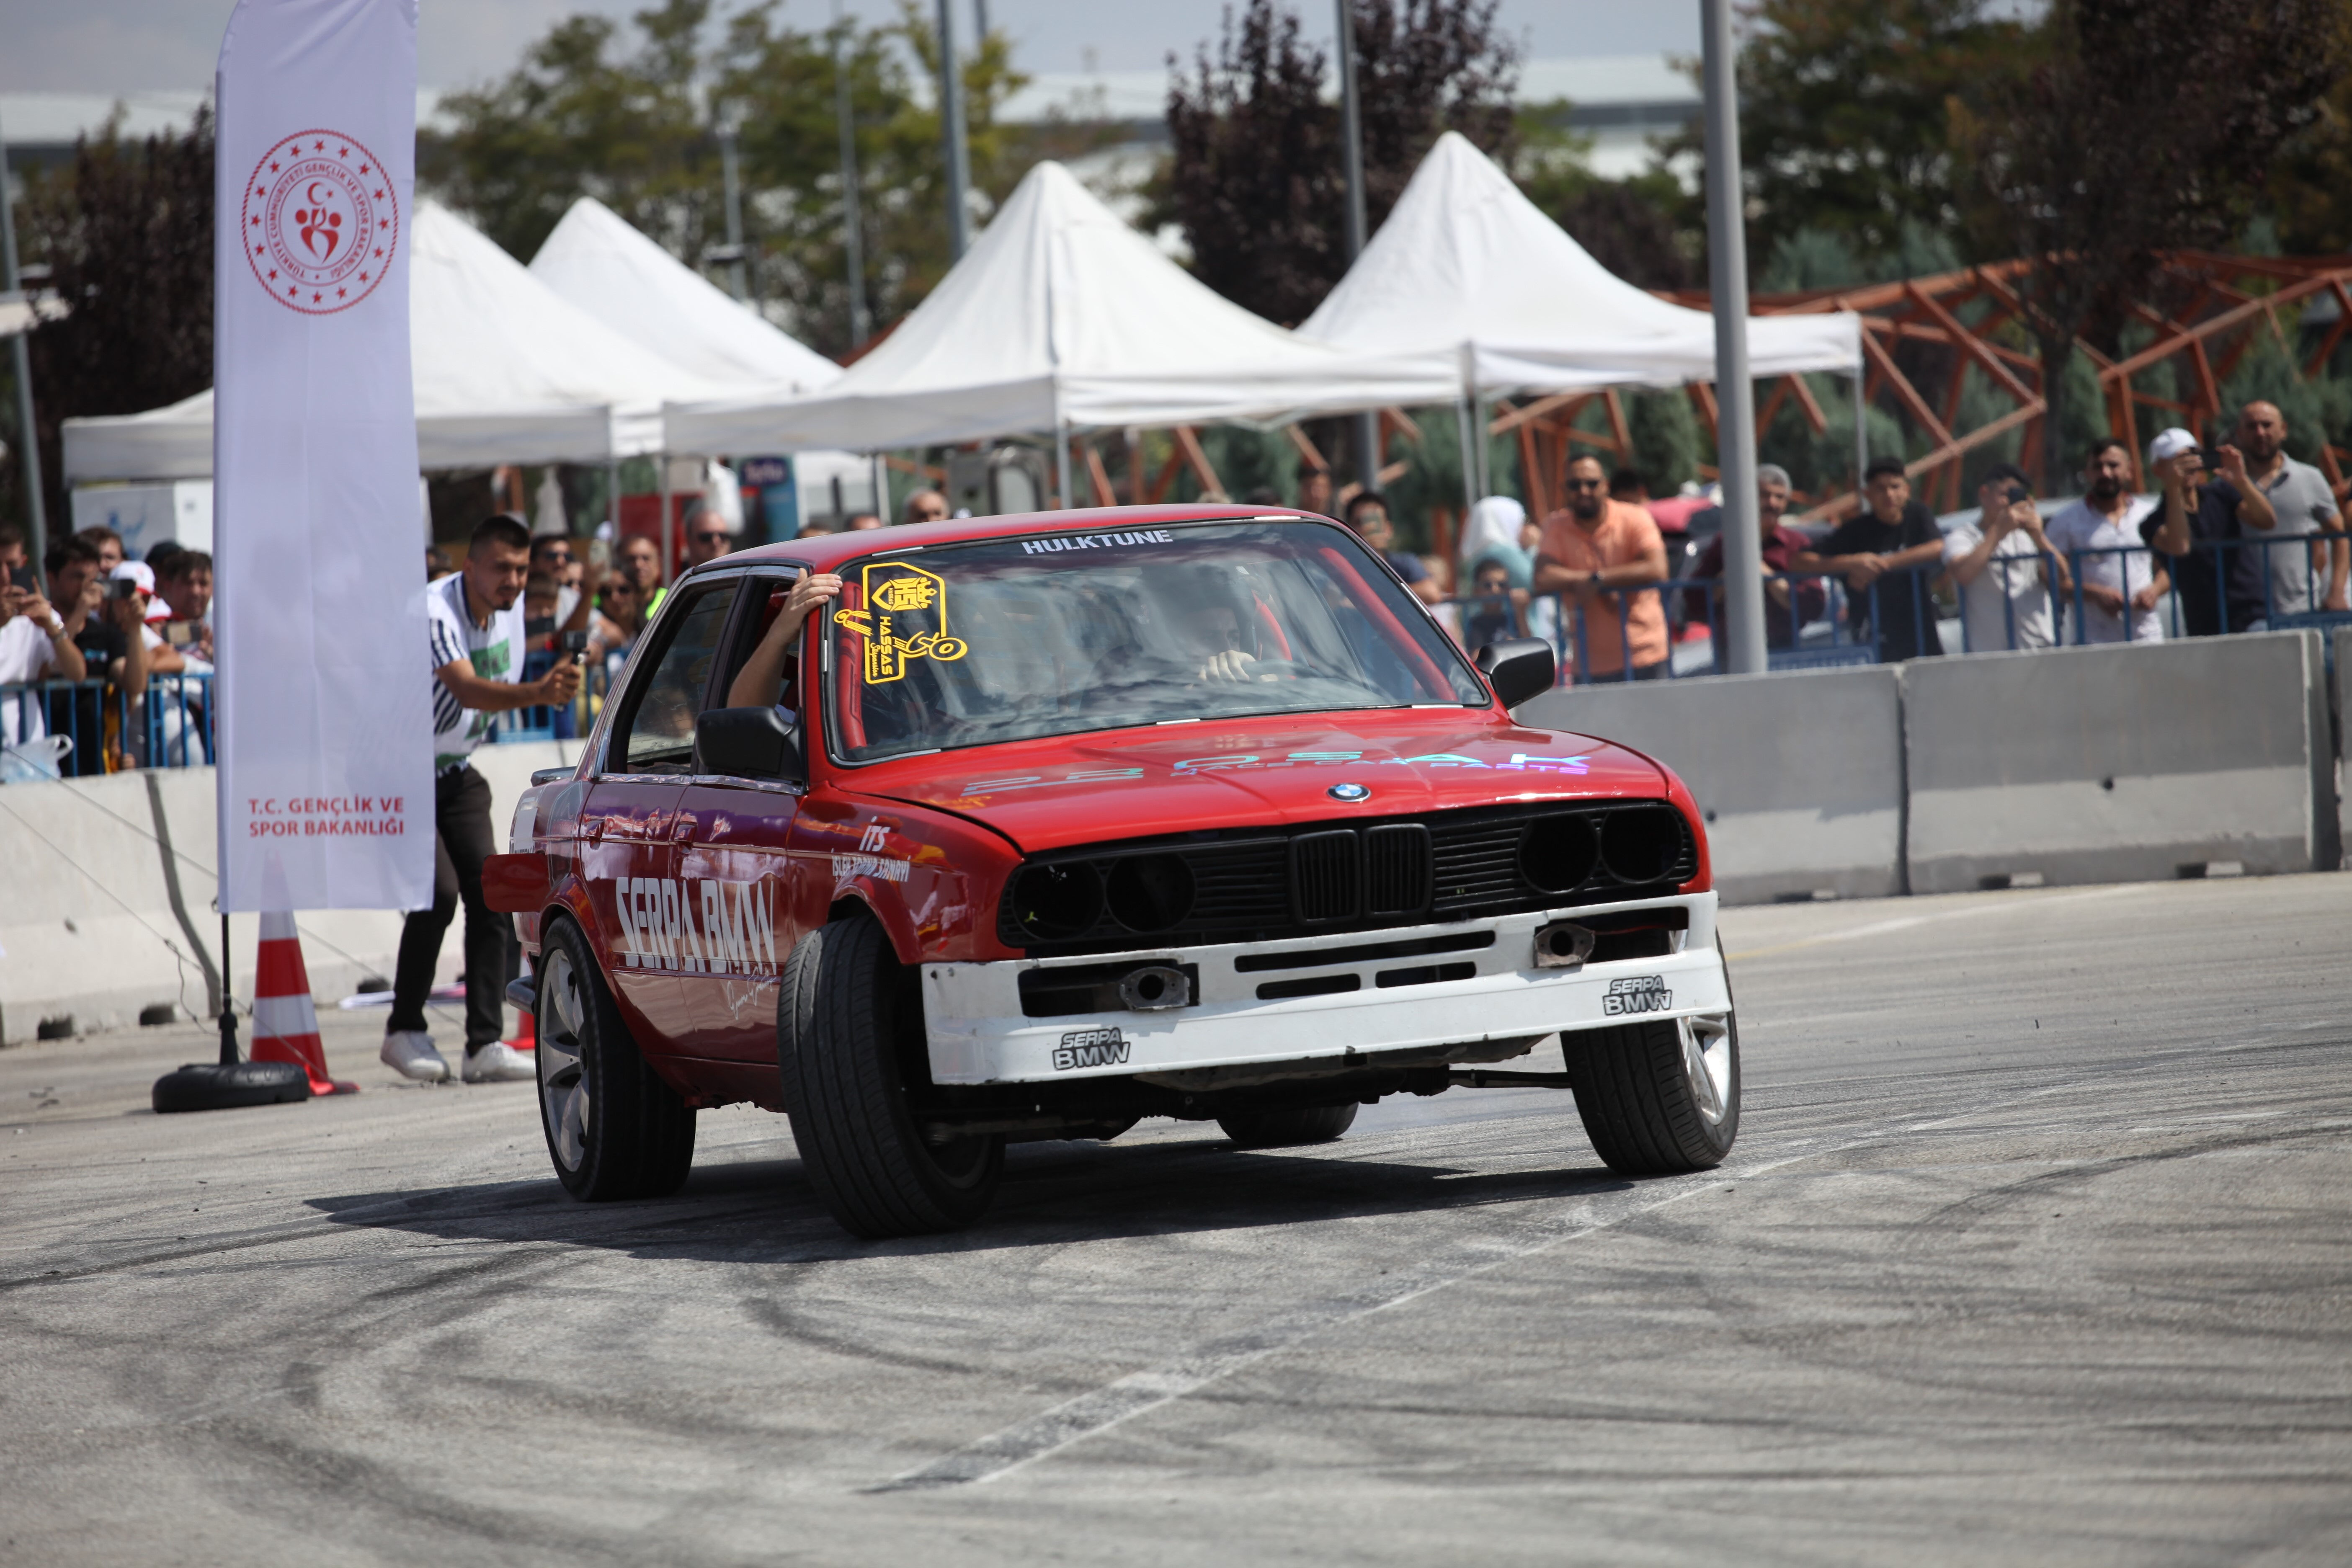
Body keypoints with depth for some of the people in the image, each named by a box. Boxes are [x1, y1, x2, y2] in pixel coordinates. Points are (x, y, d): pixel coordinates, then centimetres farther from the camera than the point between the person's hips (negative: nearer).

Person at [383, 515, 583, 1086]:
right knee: (439, 891, -20)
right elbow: (466, 689, -44)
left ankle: (486, 1044, -7)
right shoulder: (436, 610, -26)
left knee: (490, 893, -7)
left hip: (455, 775, 7)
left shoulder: (510, 608, -2)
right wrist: (535, 693, -57)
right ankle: (404, 1033, -4)